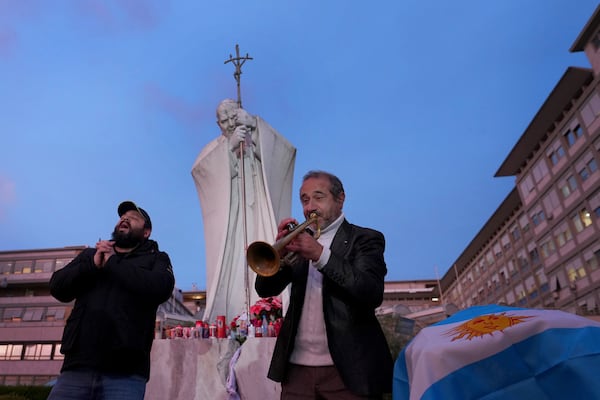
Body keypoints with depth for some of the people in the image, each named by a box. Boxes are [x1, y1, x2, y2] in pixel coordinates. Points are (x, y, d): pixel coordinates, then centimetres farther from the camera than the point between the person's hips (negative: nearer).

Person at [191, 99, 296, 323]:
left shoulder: (259, 142, 14)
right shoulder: (215, 148, 15)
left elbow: (286, 151, -5)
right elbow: (197, 169, -6)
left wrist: (254, 125, -11)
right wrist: (230, 146, -15)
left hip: (258, 215, 0)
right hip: (228, 218, 0)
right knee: (230, 267, -12)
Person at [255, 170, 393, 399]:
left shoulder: (365, 239, -1)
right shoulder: (299, 240, 10)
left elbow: (372, 294, -17)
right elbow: (265, 289, 3)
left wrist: (320, 254, -24)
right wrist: (280, 251, -15)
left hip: (348, 368, -3)